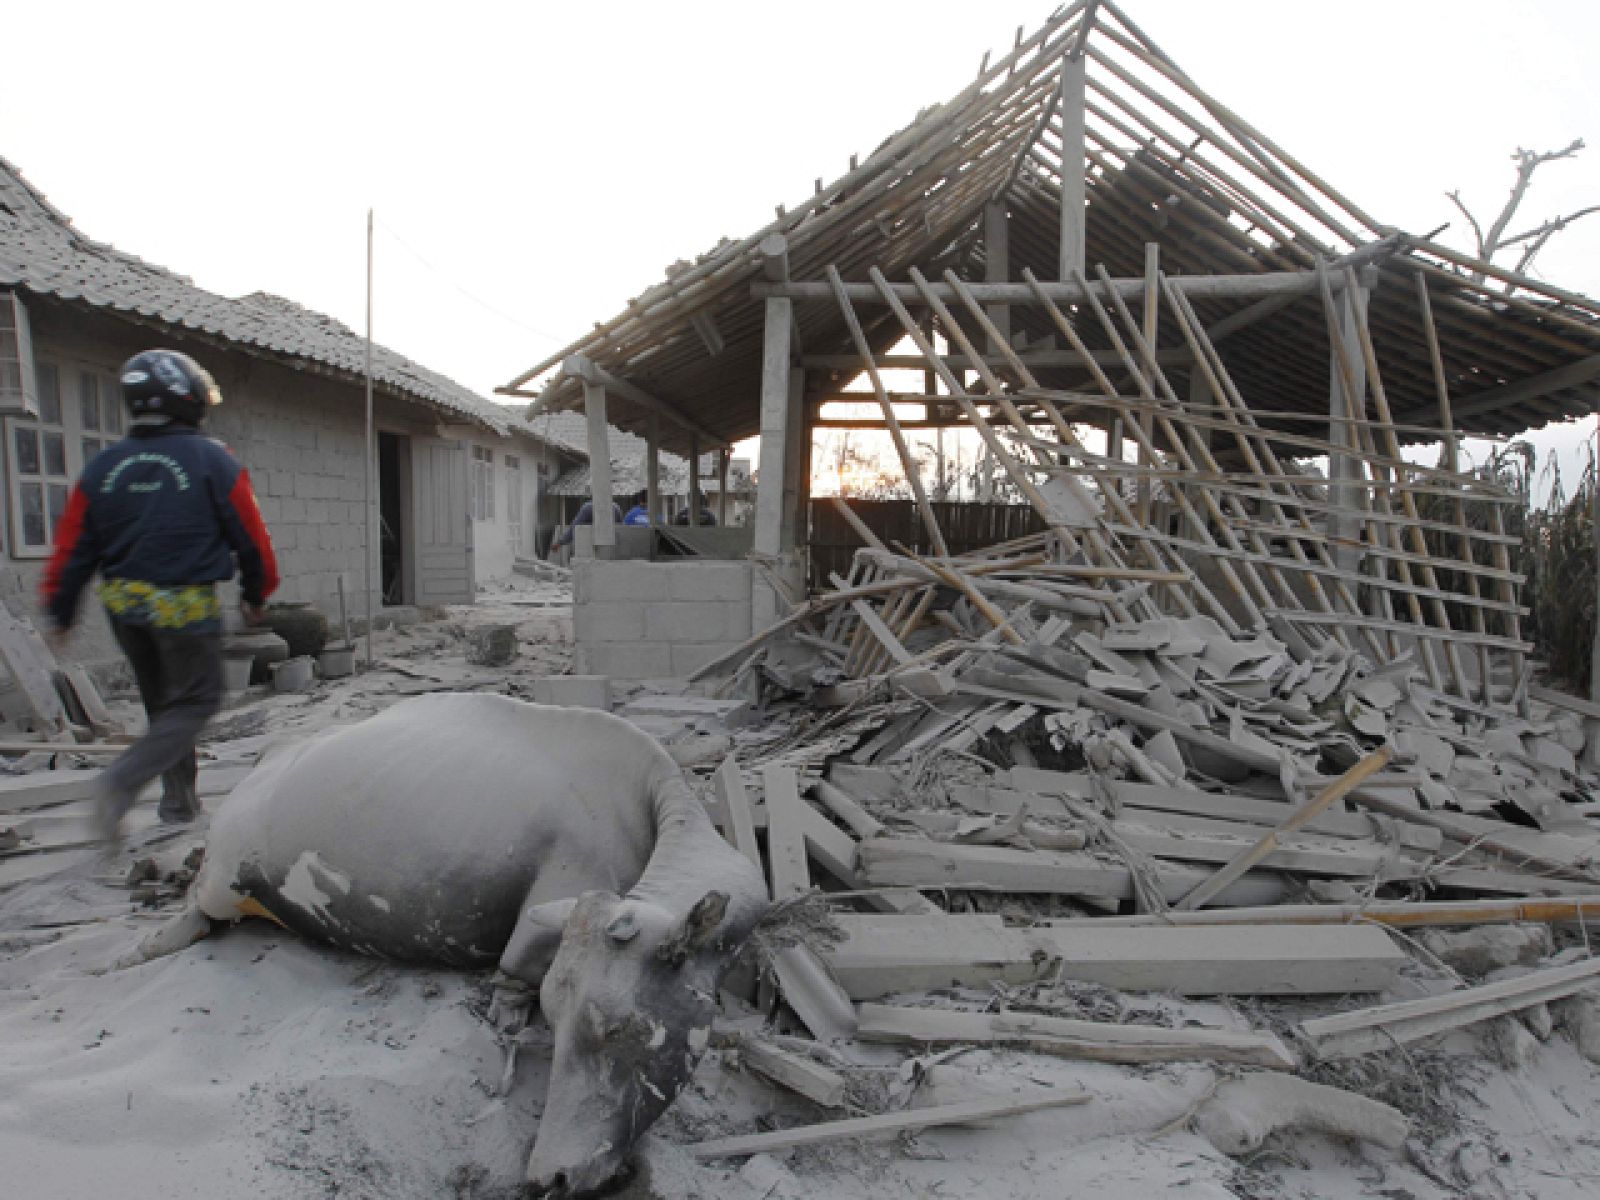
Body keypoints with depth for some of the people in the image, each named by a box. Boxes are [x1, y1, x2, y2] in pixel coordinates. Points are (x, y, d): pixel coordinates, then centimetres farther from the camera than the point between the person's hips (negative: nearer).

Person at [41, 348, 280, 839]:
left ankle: (179, 799, 25)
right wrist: (256, 594, 10)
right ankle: (124, 778, -13)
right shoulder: (213, 459, -10)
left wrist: (61, 611, 13)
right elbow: (251, 537, -5)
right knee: (195, 701, 7)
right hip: (186, 605, -5)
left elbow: (73, 547, 4)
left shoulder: (103, 466, 2)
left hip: (123, 603, 5)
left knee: (162, 701, 19)